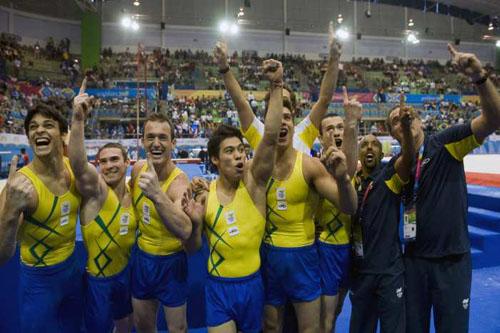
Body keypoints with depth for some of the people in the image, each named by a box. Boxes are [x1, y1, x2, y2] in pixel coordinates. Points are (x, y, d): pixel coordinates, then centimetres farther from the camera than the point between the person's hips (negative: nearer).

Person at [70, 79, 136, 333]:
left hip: (125, 273, 6)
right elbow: (78, 165, -41)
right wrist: (78, 119, -55)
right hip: (99, 279, -5)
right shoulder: (94, 189, -19)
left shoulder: (132, 194, -2)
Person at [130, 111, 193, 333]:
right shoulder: (138, 169, -7)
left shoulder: (179, 181, -27)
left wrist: (158, 195, -59)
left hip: (170, 262, -5)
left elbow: (185, 232, -46)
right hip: (141, 257, 6)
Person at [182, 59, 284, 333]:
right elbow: (193, 248, 1)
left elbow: (271, 136, -24)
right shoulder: (204, 196, -7)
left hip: (252, 284, 1)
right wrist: (195, 223, -20)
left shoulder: (254, 180, -10)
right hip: (218, 288, 0)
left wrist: (276, 86, -29)